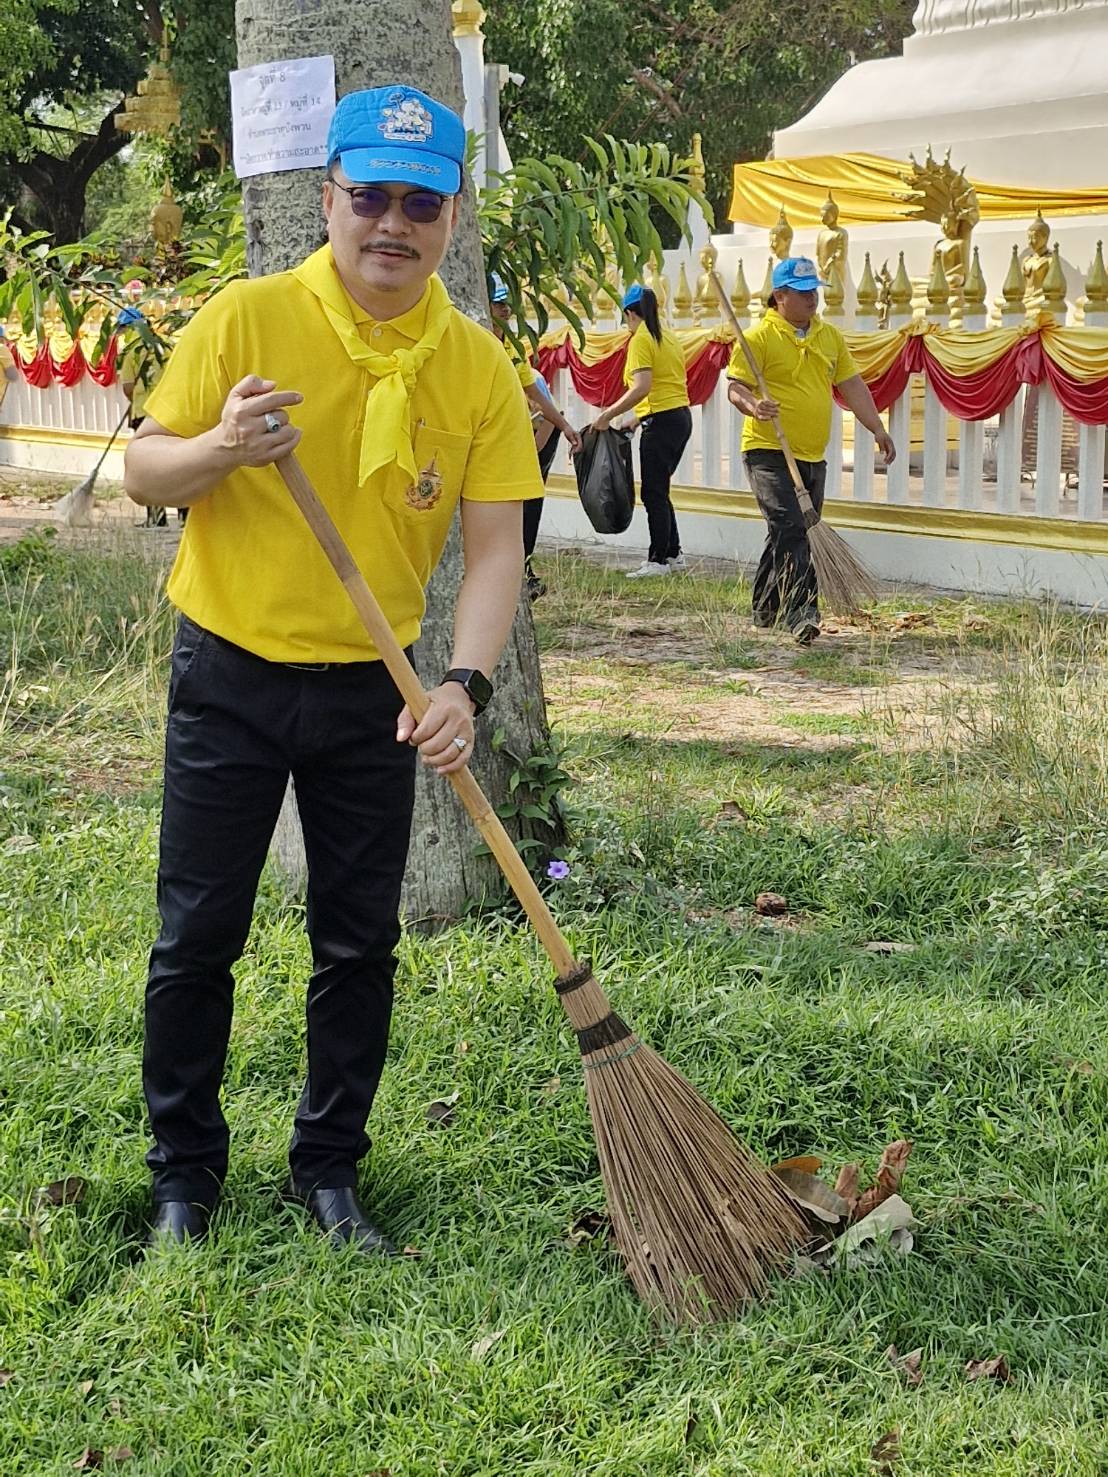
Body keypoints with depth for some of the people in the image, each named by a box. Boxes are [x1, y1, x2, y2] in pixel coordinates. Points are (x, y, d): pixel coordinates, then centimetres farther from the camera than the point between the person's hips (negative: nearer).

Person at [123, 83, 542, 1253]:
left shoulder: (479, 368, -4)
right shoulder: (248, 318, -9)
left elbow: (493, 546, -8)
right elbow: (143, 473, -5)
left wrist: (464, 685, -23)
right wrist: (221, 446, -27)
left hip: (374, 689, 2)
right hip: (230, 674, -2)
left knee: (359, 944, 9)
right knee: (197, 937, 5)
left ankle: (329, 1169, 26)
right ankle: (183, 1172, 22)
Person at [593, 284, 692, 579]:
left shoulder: (641, 339, -10)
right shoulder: (667, 337, 16)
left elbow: (642, 387, -21)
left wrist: (608, 415, -16)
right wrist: (637, 419, 20)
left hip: (661, 420, -9)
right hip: (681, 415, 9)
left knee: (654, 494, -3)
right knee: (659, 491, 16)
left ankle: (658, 560, -1)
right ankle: (673, 553, 19)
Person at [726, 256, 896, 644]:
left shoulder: (830, 336, 14)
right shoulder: (760, 337, -7)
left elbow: (852, 386, 16)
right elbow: (736, 387, -10)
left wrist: (877, 429, 9)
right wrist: (753, 405, -31)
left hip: (812, 456, 7)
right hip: (769, 452, -7)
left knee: (790, 536, 12)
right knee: (790, 530, -17)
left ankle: (765, 609, 26)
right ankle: (801, 612, -22)